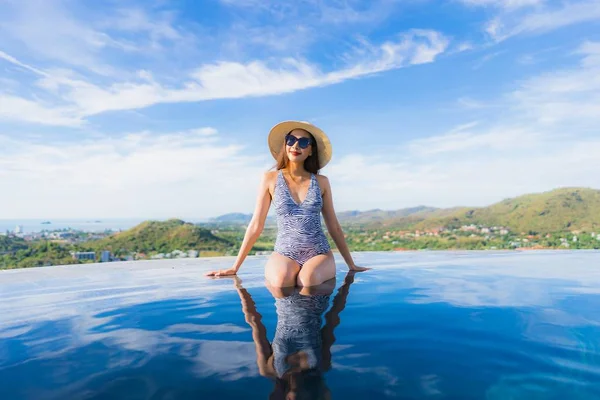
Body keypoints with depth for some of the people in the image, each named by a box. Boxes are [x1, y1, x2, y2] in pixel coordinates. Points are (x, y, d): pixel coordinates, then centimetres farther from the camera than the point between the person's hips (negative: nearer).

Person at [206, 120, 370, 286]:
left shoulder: (321, 182, 6)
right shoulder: (270, 179, 3)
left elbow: (334, 227, 13)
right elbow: (256, 225, 5)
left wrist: (351, 265, 14)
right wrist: (235, 267, 5)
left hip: (319, 254, 1)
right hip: (284, 254, -1)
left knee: (309, 279, -33)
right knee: (281, 281, -35)